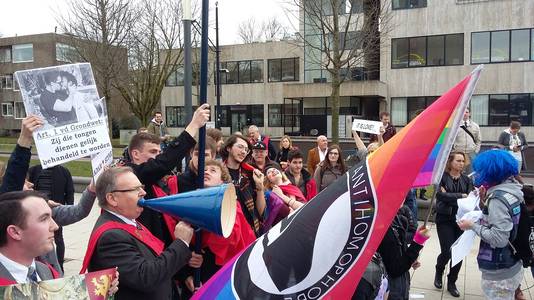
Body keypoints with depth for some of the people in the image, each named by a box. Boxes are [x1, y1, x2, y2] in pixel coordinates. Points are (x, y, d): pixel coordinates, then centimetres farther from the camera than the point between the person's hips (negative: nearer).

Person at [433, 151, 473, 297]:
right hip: (445, 219, -4)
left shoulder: (466, 179, 7)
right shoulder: (442, 177, -4)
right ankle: (439, 272, 26)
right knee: (447, 251, -7)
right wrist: (460, 196, -15)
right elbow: (441, 195, -17)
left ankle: (451, 282, 23)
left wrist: (450, 196, -17)